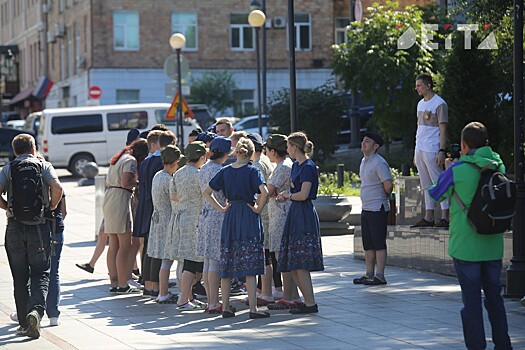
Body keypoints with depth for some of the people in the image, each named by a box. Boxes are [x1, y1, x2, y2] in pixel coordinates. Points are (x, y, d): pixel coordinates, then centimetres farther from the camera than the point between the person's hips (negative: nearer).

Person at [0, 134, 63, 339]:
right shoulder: (44, 166, 3)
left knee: (20, 277, 9)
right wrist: (51, 207, 2)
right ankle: (36, 310, -22)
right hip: (39, 227, -1)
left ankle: (24, 323, 11)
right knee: (41, 273, 4)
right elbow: (57, 188, -14)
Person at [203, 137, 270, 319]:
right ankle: (253, 309, -7)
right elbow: (264, 192, -22)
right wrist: (258, 208, -7)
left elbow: (206, 192, 10)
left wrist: (221, 208, 9)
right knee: (250, 266, -4)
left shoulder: (225, 171, 6)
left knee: (226, 265, 9)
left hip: (230, 217, 4)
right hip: (249, 219, -4)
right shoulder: (252, 171, -7)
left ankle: (225, 307, 11)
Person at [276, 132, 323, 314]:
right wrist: (284, 195, 0)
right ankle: (307, 300, 13)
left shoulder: (308, 167, -12)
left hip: (304, 215, -10)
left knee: (300, 264, -10)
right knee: (293, 264, 8)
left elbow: (303, 195, -18)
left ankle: (311, 303, -7)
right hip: (295, 214, 10)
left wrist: (288, 196, -1)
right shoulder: (296, 165, 16)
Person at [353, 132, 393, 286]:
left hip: (378, 209, -9)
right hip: (365, 208, 9)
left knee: (379, 243, -7)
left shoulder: (379, 163, -15)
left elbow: (388, 185, -20)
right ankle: (369, 274, 18)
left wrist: (382, 197, -3)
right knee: (368, 244, 12)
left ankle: (380, 276, -5)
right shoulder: (364, 161, 15)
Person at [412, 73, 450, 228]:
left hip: (432, 151, -9)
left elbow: (443, 129, -12)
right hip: (420, 150, 9)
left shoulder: (439, 104, -8)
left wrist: (442, 151, -19)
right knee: (427, 186, 10)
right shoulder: (421, 104, 17)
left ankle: (444, 217, -8)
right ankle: (428, 217, 12)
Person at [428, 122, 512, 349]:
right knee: (494, 296, 14)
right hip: (493, 245, 5)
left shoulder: (457, 170, -13)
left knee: (471, 300, 1)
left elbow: (435, 194, 2)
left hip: (466, 245, -5)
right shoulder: (498, 166, 1)